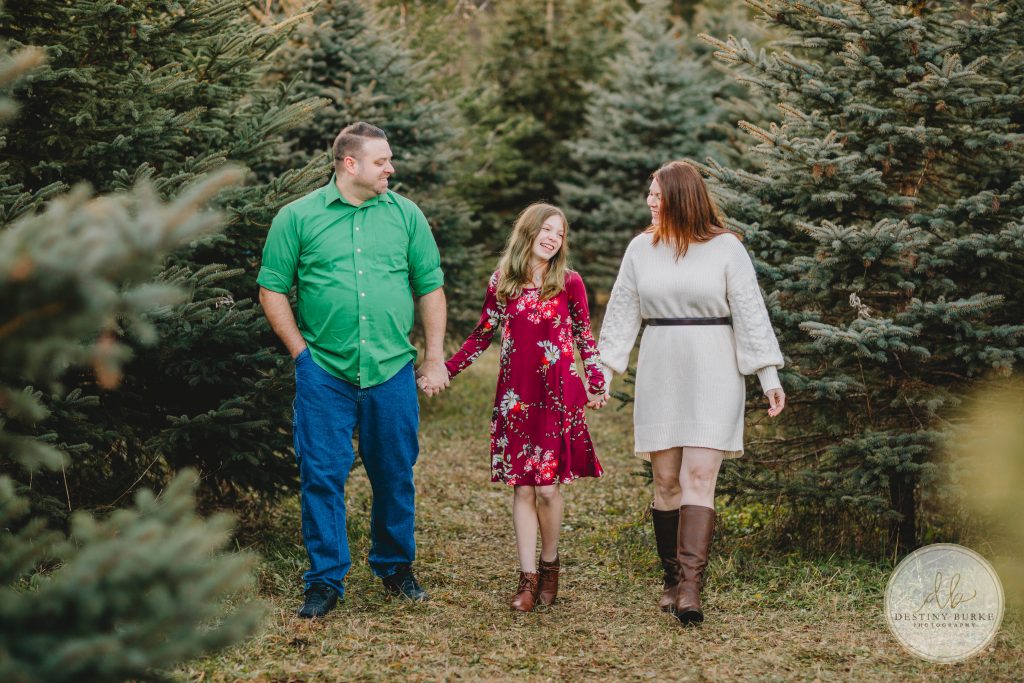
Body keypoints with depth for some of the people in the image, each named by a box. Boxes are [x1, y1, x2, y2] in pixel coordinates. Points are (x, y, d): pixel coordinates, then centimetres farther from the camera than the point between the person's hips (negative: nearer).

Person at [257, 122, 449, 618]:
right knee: (322, 476, -1)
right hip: (324, 373, -2)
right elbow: (272, 289, 4)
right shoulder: (298, 217, 1)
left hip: (392, 372, 2)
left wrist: (434, 359, 5)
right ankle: (325, 580, 9)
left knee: (395, 475, 10)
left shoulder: (406, 215, 7)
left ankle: (395, 566, 28)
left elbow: (430, 288, 10)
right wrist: (300, 351, -3)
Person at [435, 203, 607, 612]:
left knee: (547, 486, -4)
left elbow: (585, 337, 8)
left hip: (558, 395, -1)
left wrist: (597, 385, 0)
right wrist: (443, 370, 8)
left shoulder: (569, 283, 1)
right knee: (522, 487, 1)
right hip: (515, 397, 1)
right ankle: (527, 578, 6)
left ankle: (549, 564, 18)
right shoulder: (501, 283, 5)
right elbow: (481, 336, 13)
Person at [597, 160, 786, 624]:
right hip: (659, 373, 3)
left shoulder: (726, 248, -2)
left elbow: (750, 312, -1)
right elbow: (622, 312, 11)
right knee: (666, 479, 4)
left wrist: (769, 376, -4)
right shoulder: (641, 248, 7)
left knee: (700, 476, -11)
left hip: (713, 374, -3)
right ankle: (672, 580, 14)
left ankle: (691, 586, -15)